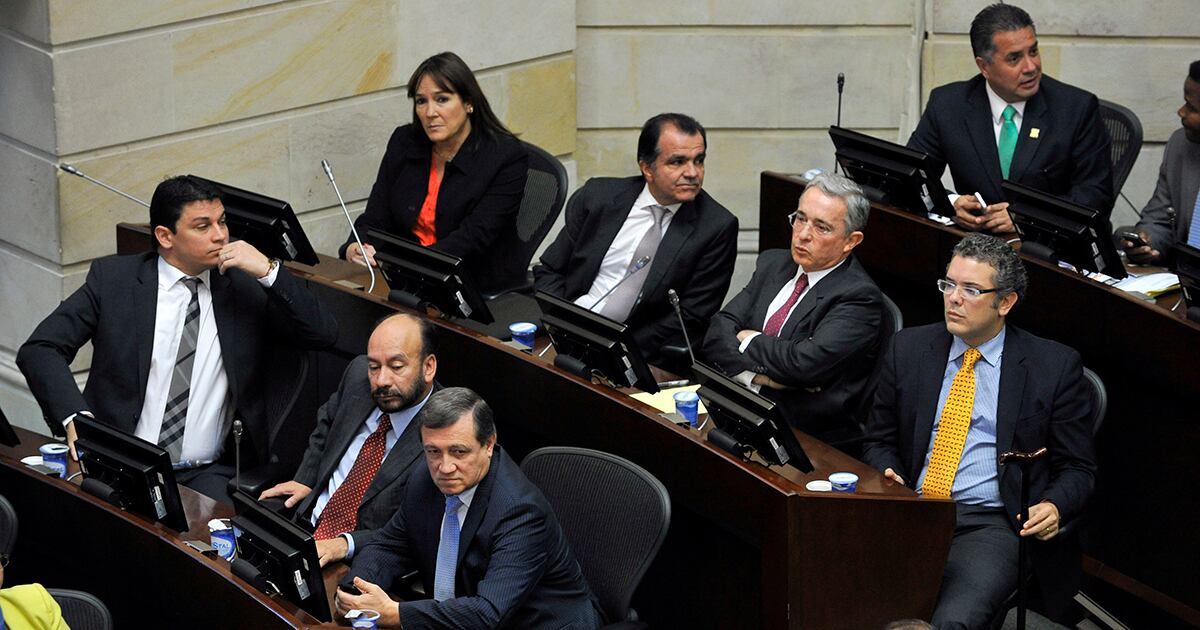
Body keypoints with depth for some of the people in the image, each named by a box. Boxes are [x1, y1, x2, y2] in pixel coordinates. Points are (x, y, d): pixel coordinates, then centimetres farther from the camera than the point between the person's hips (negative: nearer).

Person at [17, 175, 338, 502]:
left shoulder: (247, 285, 7)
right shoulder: (113, 278, 4)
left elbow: (323, 334, -1)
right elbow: (39, 350, -1)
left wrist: (268, 271, -12)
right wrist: (75, 417, -18)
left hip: (207, 474, 1)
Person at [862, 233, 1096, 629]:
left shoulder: (1055, 366, 4)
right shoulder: (908, 349, 13)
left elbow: (1077, 468, 9)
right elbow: (878, 442, 21)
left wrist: (1054, 507, -12)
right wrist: (888, 475, -2)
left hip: (990, 525, -3)